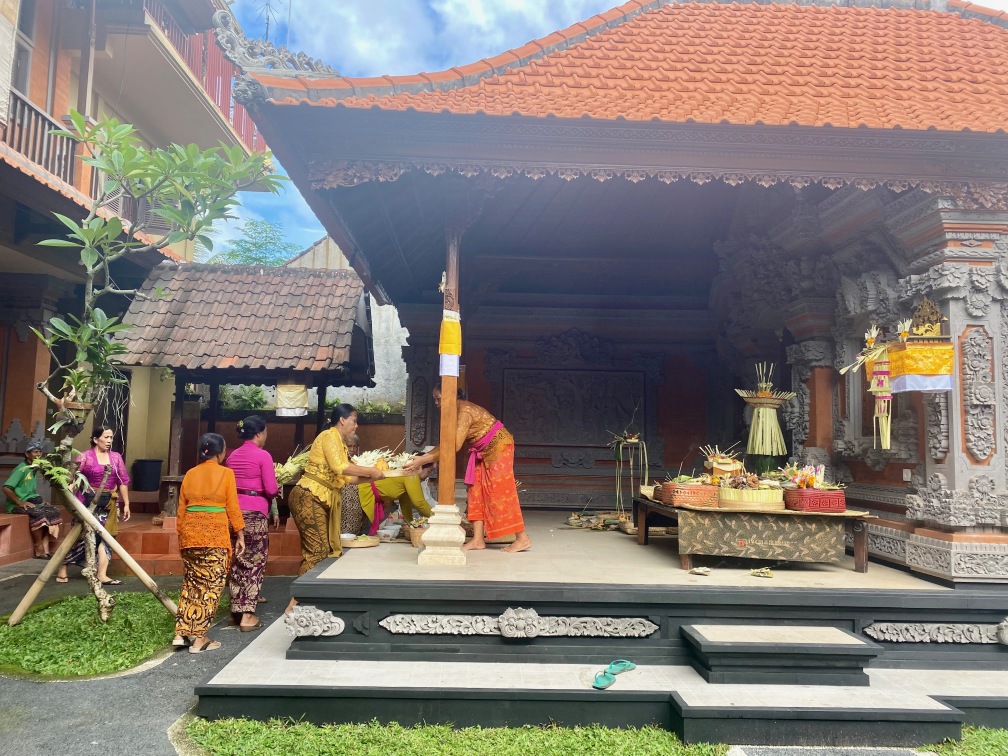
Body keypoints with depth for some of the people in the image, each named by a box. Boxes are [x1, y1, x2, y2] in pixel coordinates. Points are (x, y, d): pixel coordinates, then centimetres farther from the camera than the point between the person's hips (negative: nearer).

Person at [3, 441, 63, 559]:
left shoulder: (34, 470, 13)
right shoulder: (21, 469, -13)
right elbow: (6, 488, -21)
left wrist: (39, 501, 6)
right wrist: (20, 502, -23)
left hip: (30, 502, 8)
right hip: (17, 505, -8)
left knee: (53, 512, -11)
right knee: (38, 513, -32)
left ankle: (45, 547, -14)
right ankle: (39, 549, -22)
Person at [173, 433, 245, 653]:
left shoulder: (190, 474, 10)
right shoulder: (226, 473, -3)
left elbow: (181, 509, 13)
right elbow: (233, 508, -4)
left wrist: (182, 536, 21)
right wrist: (240, 536, 3)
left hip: (190, 533, 5)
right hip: (215, 535, -5)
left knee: (191, 584, 17)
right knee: (211, 586, 2)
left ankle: (181, 633, 16)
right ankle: (199, 638, 4)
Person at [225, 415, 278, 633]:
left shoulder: (232, 456, 10)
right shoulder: (263, 456, -9)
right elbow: (271, 489, -11)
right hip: (255, 512, -6)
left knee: (237, 561, 14)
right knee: (255, 563, 1)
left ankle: (236, 610, 21)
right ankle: (248, 615, 1)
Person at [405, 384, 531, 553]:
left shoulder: (464, 412, -28)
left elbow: (454, 446, -35)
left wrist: (424, 460, -34)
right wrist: (424, 456, -4)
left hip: (499, 446, -9)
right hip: (484, 451, 9)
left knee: (501, 491, -9)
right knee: (477, 490, 3)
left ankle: (523, 539, -3)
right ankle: (478, 539, 3)